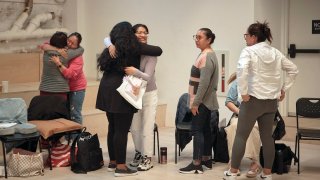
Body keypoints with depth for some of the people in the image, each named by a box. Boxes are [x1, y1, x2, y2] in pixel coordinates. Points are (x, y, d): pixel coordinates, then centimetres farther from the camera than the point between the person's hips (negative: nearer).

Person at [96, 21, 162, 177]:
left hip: (108, 89, 7)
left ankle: (112, 162, 22)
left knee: (113, 127, 14)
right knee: (121, 130, -4)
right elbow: (158, 51, -1)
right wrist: (143, 48, 18)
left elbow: (104, 66, 20)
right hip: (121, 91, -7)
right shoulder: (133, 47, -3)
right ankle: (120, 167, -1)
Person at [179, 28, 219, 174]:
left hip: (202, 101, -10)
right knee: (205, 129, 12)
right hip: (206, 100, 10)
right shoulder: (207, 54, 16)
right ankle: (207, 160, 19)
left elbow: (204, 82, -23)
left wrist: (195, 102, -21)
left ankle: (197, 165, -9)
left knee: (197, 130, -9)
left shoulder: (206, 56, -16)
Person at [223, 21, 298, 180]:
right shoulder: (275, 52, 10)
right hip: (272, 101, 6)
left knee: (241, 136, 4)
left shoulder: (249, 51, -10)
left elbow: (242, 70, -28)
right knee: (267, 137, 12)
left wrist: (244, 93, -19)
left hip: (253, 99, -6)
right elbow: (293, 70, 17)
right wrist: (283, 89, 16)